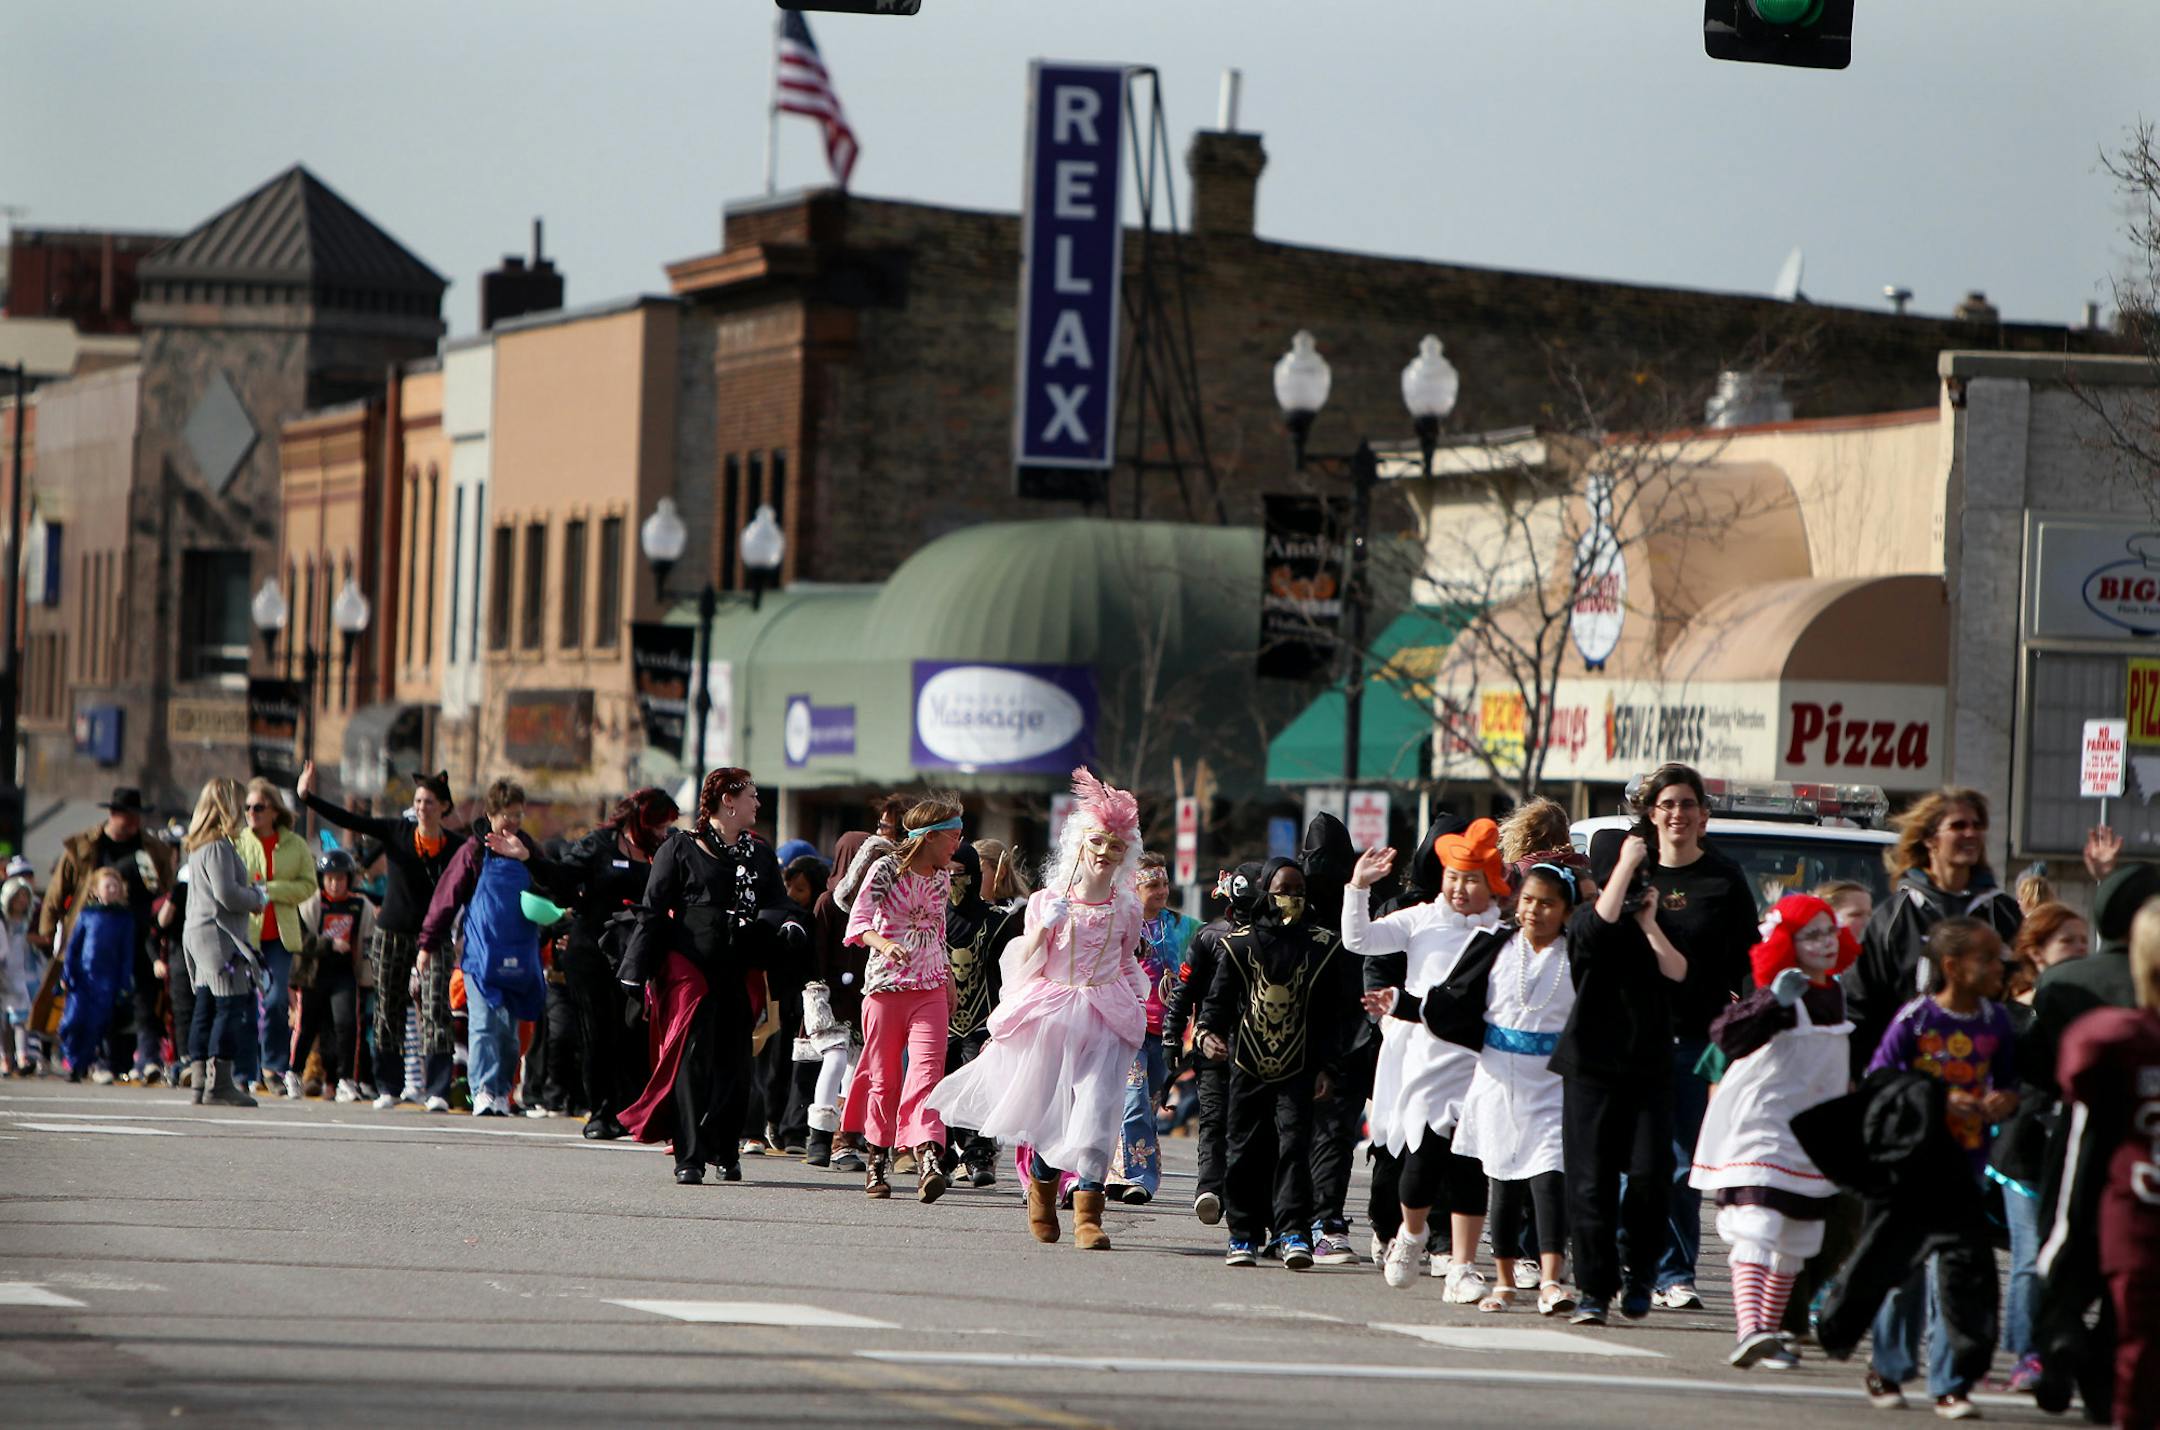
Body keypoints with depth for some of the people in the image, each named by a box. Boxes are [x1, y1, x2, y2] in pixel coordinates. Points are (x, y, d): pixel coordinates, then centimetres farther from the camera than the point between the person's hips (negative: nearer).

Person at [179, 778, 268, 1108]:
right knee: (230, 1007, -10)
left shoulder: (198, 846, 18)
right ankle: (219, 1083, -13)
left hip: (198, 935, 10)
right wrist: (257, 897, -4)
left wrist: (251, 895, 12)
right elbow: (227, 894, -20)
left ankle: (200, 1080, 11)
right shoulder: (218, 846, -14)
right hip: (219, 935, -10)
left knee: (205, 1009, 10)